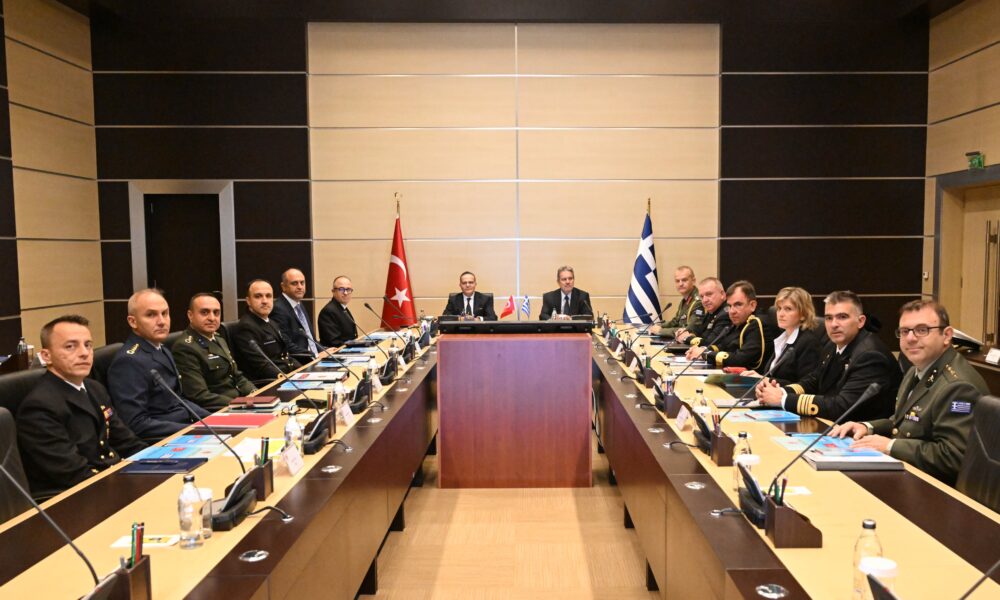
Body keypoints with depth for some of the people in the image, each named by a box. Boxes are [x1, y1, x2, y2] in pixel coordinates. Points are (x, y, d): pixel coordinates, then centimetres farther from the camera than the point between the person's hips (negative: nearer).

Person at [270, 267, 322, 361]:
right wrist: (315, 355, -22)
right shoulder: (278, 309, -10)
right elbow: (286, 346, -17)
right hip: (297, 364, -8)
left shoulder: (300, 305, 18)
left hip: (314, 359, 8)